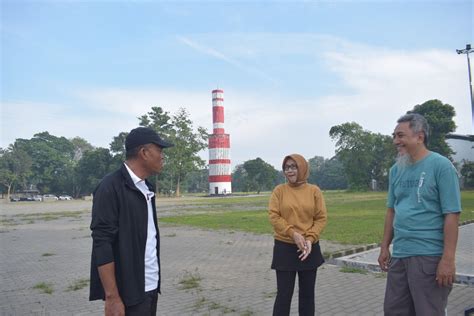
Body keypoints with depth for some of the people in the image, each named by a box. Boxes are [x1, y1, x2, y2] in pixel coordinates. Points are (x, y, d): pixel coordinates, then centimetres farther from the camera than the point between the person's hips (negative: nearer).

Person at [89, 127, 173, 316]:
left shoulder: (146, 187, 11)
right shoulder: (111, 187, -14)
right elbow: (102, 245, -17)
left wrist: (155, 281, 12)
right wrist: (112, 296, -18)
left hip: (150, 287, 7)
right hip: (128, 292, -7)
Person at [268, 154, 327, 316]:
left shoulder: (314, 190, 1)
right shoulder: (279, 190, -1)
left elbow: (322, 218, 0)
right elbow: (274, 216, -7)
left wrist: (310, 238, -12)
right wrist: (293, 234, -16)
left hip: (309, 248, 2)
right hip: (285, 248, -1)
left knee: (307, 293, 13)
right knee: (284, 294, 2)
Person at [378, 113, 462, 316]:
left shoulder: (441, 166, -9)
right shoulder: (396, 170, 8)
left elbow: (451, 215, -13)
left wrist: (448, 259, -17)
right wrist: (385, 247, 12)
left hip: (429, 256, -6)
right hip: (399, 254, 6)